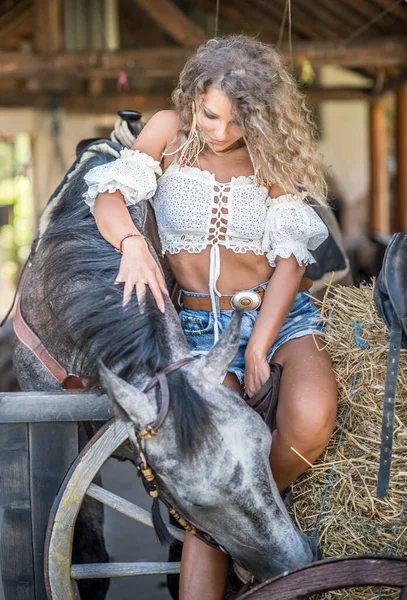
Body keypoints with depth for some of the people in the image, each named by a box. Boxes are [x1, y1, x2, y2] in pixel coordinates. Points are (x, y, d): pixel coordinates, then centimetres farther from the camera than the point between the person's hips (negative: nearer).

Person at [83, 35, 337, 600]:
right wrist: (131, 243, -31)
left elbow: (290, 255, -4)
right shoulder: (170, 130, 3)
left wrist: (259, 347, -13)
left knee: (310, 416, -31)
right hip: (202, 325, 0)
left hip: (280, 311, 0)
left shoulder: (272, 154, 2)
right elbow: (108, 192, -8)